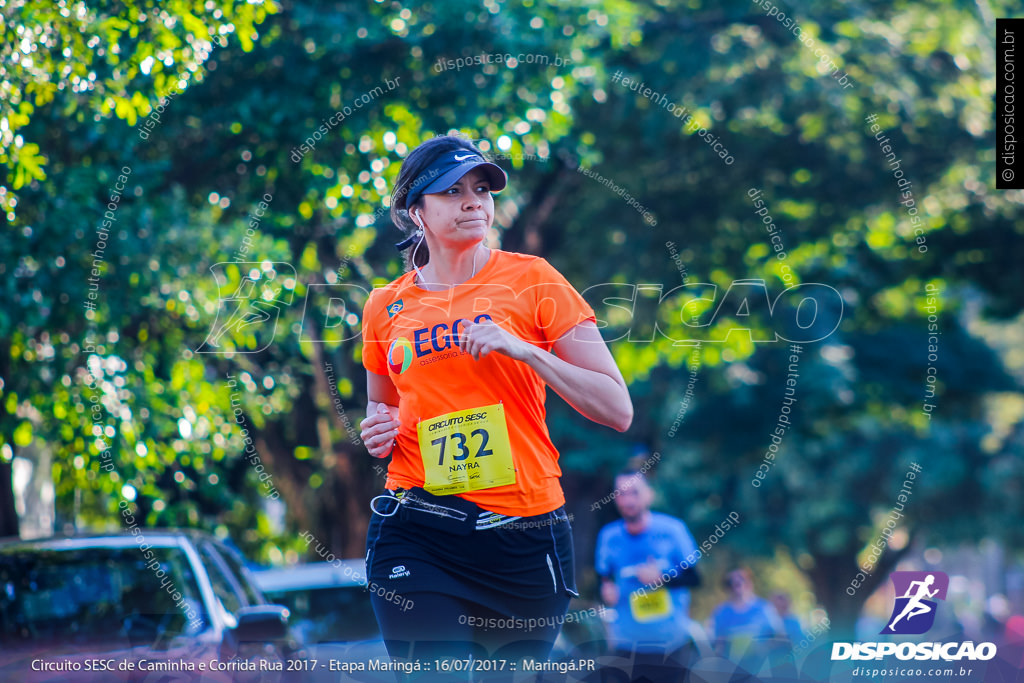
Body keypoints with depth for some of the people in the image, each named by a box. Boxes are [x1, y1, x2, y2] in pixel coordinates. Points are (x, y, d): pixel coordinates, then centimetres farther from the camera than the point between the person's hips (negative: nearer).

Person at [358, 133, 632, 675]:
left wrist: (521, 348, -13)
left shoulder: (532, 280, 2)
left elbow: (617, 410, -3)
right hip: (416, 534, 1)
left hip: (523, 533, -1)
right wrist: (377, 433, 4)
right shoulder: (387, 306, 10)